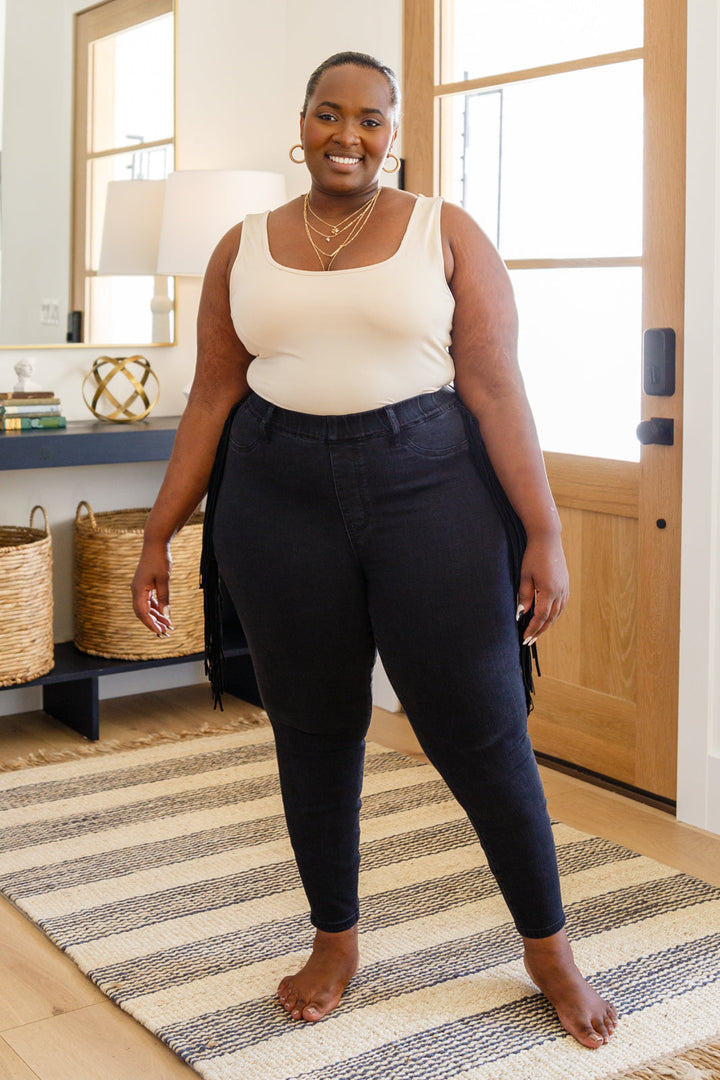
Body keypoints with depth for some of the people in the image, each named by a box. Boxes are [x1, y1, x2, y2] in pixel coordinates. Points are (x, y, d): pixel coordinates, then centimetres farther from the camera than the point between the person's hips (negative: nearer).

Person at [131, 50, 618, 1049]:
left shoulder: (446, 234, 1)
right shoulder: (244, 248, 9)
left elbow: (496, 388, -3)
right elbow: (212, 398, 9)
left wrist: (544, 533, -8)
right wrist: (159, 535, 6)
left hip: (429, 488, -2)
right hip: (281, 499, 3)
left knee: (480, 732, 1)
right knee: (313, 732, 10)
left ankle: (549, 949, 22)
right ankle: (335, 941, 31)